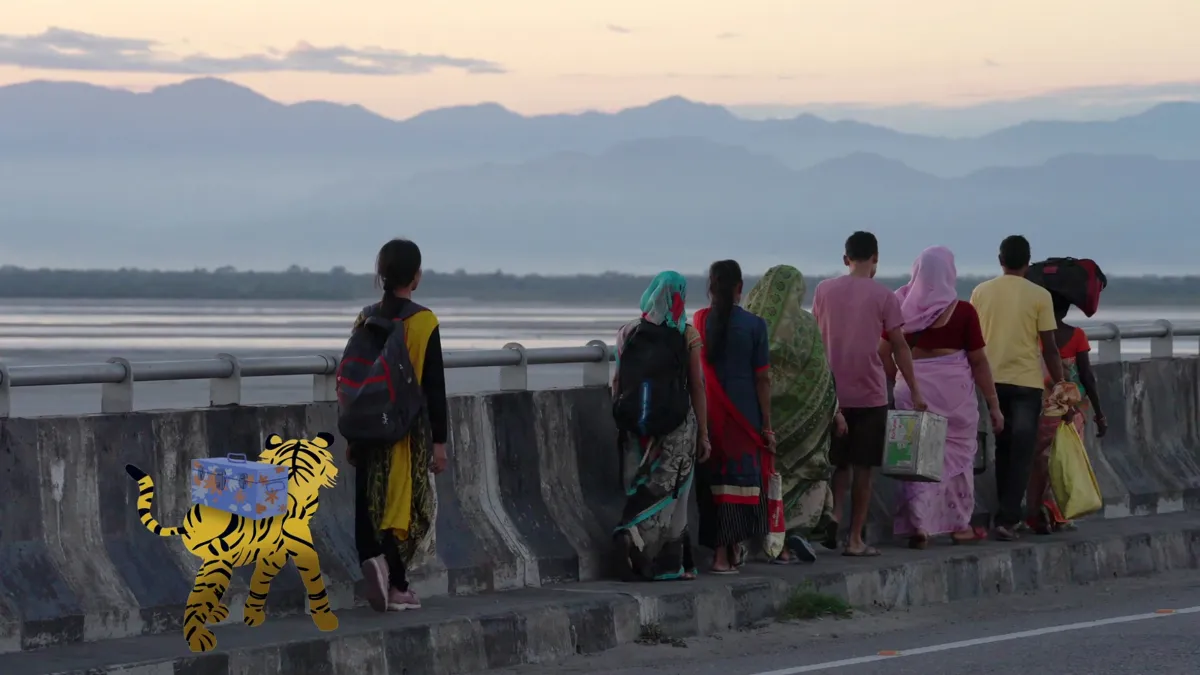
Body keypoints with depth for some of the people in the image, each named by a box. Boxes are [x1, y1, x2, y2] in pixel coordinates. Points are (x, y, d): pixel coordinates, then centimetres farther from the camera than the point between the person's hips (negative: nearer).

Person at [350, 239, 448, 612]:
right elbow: (434, 386, -7)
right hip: (409, 430, -4)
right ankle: (396, 586, 1)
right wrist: (439, 441, -2)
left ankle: (373, 559, -13)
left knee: (370, 506, 10)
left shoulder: (366, 320, 4)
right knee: (404, 505, 2)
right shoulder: (423, 322, -8)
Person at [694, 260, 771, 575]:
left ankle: (721, 553, 5)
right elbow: (762, 378, -3)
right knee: (741, 478, 7)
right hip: (745, 413, -1)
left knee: (713, 480, 6)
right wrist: (766, 424, 3)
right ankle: (735, 548, 10)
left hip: (708, 415, 1)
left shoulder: (699, 322, -1)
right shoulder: (754, 325, -4)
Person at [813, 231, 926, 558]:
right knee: (862, 469, 4)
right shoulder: (883, 295, -5)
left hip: (833, 393, 2)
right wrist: (915, 392, 3)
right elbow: (899, 347, -4)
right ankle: (855, 539, 5)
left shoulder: (824, 290, 3)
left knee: (839, 465, 14)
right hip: (869, 394, -2)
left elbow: (817, 339, 8)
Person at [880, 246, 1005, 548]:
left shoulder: (902, 308, 2)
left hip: (912, 386, 2)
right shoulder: (962, 312, -6)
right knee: (958, 454, 12)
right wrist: (993, 404, 3)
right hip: (954, 388, -2)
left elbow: (883, 355, 4)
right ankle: (960, 526, 18)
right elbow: (979, 362, -3)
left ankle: (918, 526, 0)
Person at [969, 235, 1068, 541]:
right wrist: (1060, 384, 4)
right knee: (1021, 453, 0)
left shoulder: (980, 292, 3)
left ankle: (1005, 514, 19)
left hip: (990, 380, 3)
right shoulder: (1039, 296, -6)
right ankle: (1007, 518, -9)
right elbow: (1049, 347, -6)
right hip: (1026, 381, -3)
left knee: (1002, 450, 16)